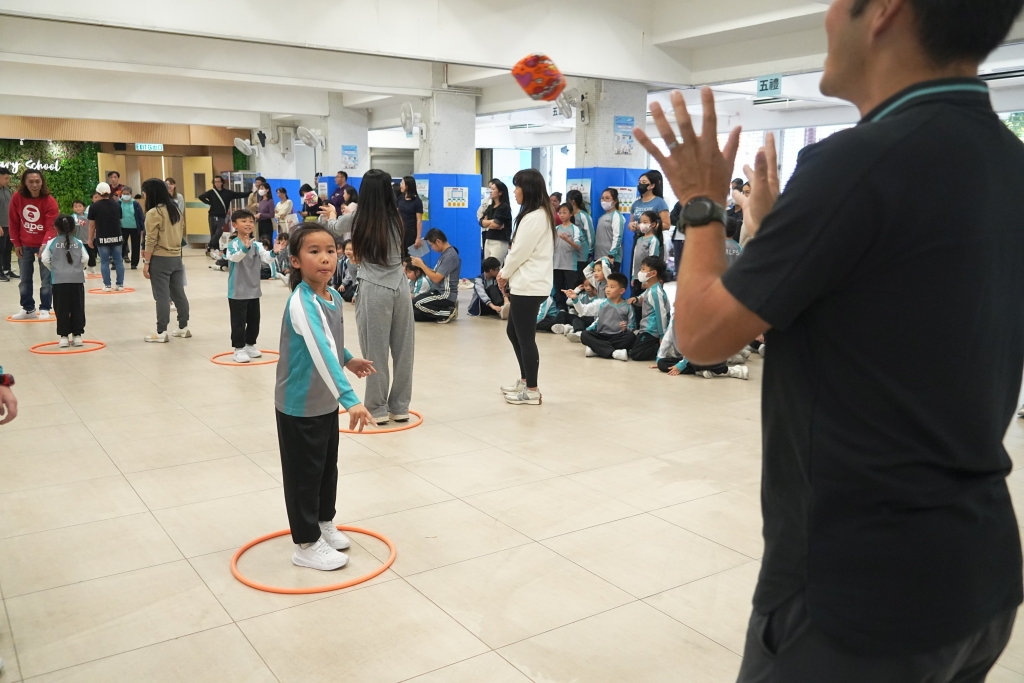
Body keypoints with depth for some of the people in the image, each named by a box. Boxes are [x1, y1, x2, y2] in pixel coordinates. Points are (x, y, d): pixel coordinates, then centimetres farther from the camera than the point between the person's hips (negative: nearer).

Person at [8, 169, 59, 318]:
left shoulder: (49, 201, -17)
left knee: (46, 279, -1)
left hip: (44, 245, -3)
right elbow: (13, 222, 2)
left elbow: (51, 227, -19)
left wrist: (45, 245, -32)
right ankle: (28, 309, 20)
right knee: (25, 279, 9)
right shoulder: (17, 198, -8)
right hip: (24, 245, 3)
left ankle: (45, 309, 10)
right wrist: (16, 244, 1)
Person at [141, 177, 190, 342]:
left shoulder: (153, 213, -14)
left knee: (162, 296, -3)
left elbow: (151, 241, -15)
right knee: (178, 293, 13)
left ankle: (161, 333, 1)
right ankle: (183, 327, 20)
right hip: (176, 257, 7)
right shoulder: (175, 208, 9)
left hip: (160, 259, -7)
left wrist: (146, 262, -9)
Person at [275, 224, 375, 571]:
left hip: (326, 402, 8)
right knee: (304, 475, 5)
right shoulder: (301, 302, -28)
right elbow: (321, 353, -40)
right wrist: (350, 399, -47)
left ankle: (324, 523, 42)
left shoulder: (334, 297, 0)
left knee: (328, 467, 21)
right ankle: (306, 545, 20)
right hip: (299, 406, -8)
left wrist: (348, 360, 14)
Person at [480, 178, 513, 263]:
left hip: (499, 242, -8)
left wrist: (487, 223, -1)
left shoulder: (504, 207, -7)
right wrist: (492, 222, -10)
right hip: (488, 241, 8)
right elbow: (482, 222, 5)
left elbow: (496, 224, -17)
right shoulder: (490, 207, 15)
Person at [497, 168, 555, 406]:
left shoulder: (533, 218, -17)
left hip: (529, 286, -11)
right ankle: (525, 380, 30)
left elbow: (519, 252, -16)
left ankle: (532, 390, 6)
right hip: (527, 284, 11)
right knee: (513, 332, 19)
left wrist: (504, 274, 0)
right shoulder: (540, 214, 15)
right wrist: (506, 274, 11)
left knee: (525, 337, -3)